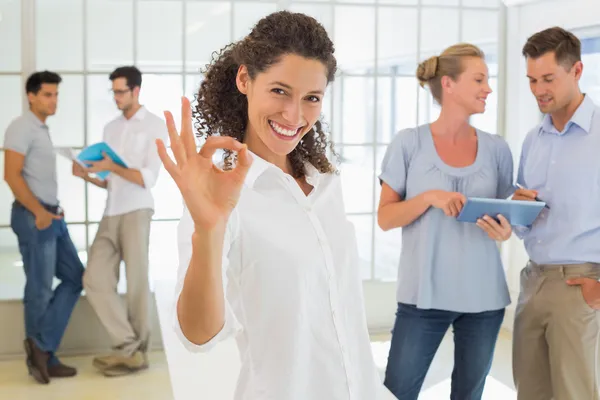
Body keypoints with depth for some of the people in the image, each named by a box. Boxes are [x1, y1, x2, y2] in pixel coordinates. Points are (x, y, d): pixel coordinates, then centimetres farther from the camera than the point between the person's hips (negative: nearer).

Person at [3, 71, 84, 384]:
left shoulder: (42, 129, 18)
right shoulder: (21, 127, -10)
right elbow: (12, 175, -19)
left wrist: (52, 210, 12)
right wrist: (38, 212, -19)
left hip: (51, 216, 10)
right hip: (33, 217, -9)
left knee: (74, 278, 8)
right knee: (40, 289, -2)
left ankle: (41, 347, 8)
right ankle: (43, 353, 8)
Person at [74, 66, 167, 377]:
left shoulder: (155, 126, 0)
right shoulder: (110, 128, 18)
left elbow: (148, 179, -8)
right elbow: (109, 182, 17)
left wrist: (113, 167, -16)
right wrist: (87, 175, -1)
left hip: (136, 212, -6)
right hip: (110, 214, 6)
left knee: (137, 283, -1)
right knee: (94, 279, -3)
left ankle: (136, 351, 10)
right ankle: (128, 347, 1)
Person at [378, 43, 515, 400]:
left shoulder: (496, 149, 5)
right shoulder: (410, 143, -3)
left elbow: (506, 215, 13)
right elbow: (385, 218, -3)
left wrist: (505, 231, -10)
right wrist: (430, 197, -19)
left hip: (484, 295, 3)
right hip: (424, 294, -3)